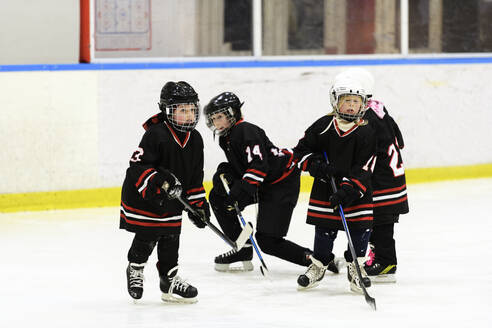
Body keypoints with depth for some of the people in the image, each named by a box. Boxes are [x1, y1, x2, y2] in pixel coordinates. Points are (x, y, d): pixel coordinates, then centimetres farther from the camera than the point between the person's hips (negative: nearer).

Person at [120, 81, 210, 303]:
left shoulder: (195, 139, 1)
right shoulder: (156, 134, -22)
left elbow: (195, 176, 10)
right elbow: (138, 165, -23)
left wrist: (198, 203, 6)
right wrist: (158, 182, -34)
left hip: (172, 201, 6)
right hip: (143, 198, -6)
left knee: (171, 239, 7)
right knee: (146, 238, 3)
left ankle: (170, 280, 18)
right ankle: (135, 270, 29)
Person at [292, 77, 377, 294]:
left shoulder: (366, 133, -10)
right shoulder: (323, 126, -5)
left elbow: (363, 168, -15)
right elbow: (300, 151, 2)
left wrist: (347, 190, -25)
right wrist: (315, 165, -16)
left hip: (356, 190, -1)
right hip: (325, 188, 1)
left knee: (360, 227, -3)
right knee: (324, 228, 8)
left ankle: (355, 267, 14)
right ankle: (318, 266, 27)